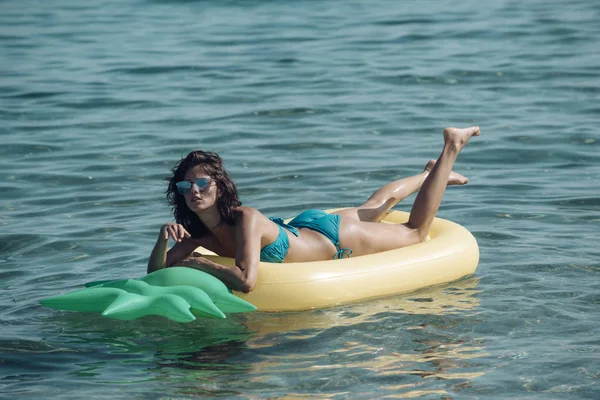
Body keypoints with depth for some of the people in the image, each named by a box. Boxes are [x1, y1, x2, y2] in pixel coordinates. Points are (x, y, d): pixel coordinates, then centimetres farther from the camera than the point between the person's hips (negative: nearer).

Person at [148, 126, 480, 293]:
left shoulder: (246, 220, -41)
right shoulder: (197, 233, -20)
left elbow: (246, 281, -53)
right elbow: (156, 272, -19)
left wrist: (197, 263, -43)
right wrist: (163, 238, -38)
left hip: (333, 238, -6)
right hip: (303, 229, 6)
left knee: (417, 232, 16)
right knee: (373, 209, 35)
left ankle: (451, 147, 29)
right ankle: (430, 175, 59)